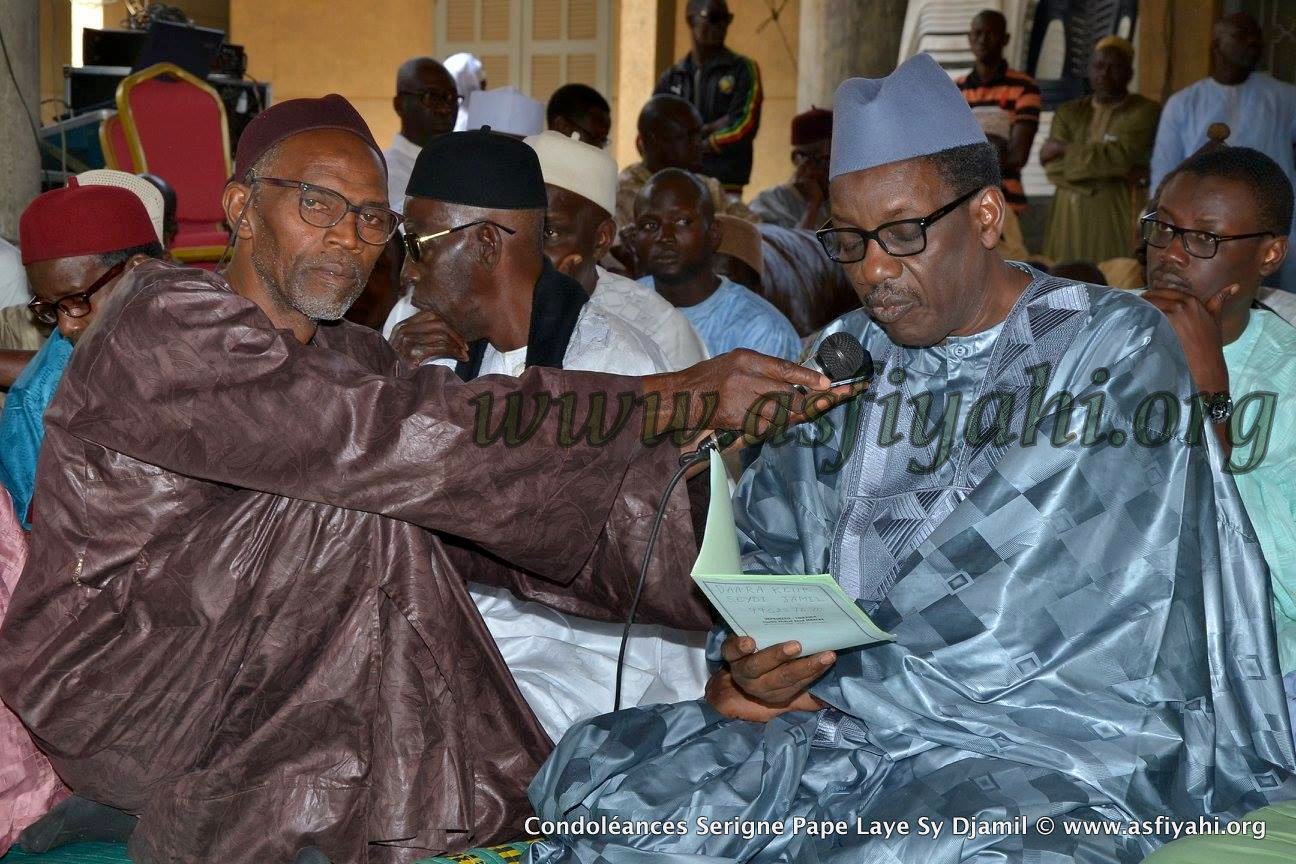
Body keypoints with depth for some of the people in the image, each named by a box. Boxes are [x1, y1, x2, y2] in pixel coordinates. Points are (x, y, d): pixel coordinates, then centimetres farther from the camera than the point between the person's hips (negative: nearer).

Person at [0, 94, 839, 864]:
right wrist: (673, 398, -34)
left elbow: (486, 511, -6)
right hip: (103, 685, -6)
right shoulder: (164, 322, -18)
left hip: (226, 683, 7)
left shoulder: (351, 356, 6)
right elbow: (389, 436, -31)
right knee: (357, 507, -23)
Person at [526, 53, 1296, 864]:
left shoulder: (1115, 349, -5)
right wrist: (752, 652, -10)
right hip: (841, 717, 5)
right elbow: (770, 547, 12)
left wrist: (820, 673, -15)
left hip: (1053, 745, -5)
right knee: (597, 775, -14)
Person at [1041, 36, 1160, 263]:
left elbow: (1121, 156, -13)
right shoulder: (1068, 112, 15)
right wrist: (1113, 172, -10)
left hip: (1119, 220, -4)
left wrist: (1065, 149, -1)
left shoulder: (1146, 111, 3)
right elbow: (1052, 167, 1)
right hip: (1070, 220, 4)